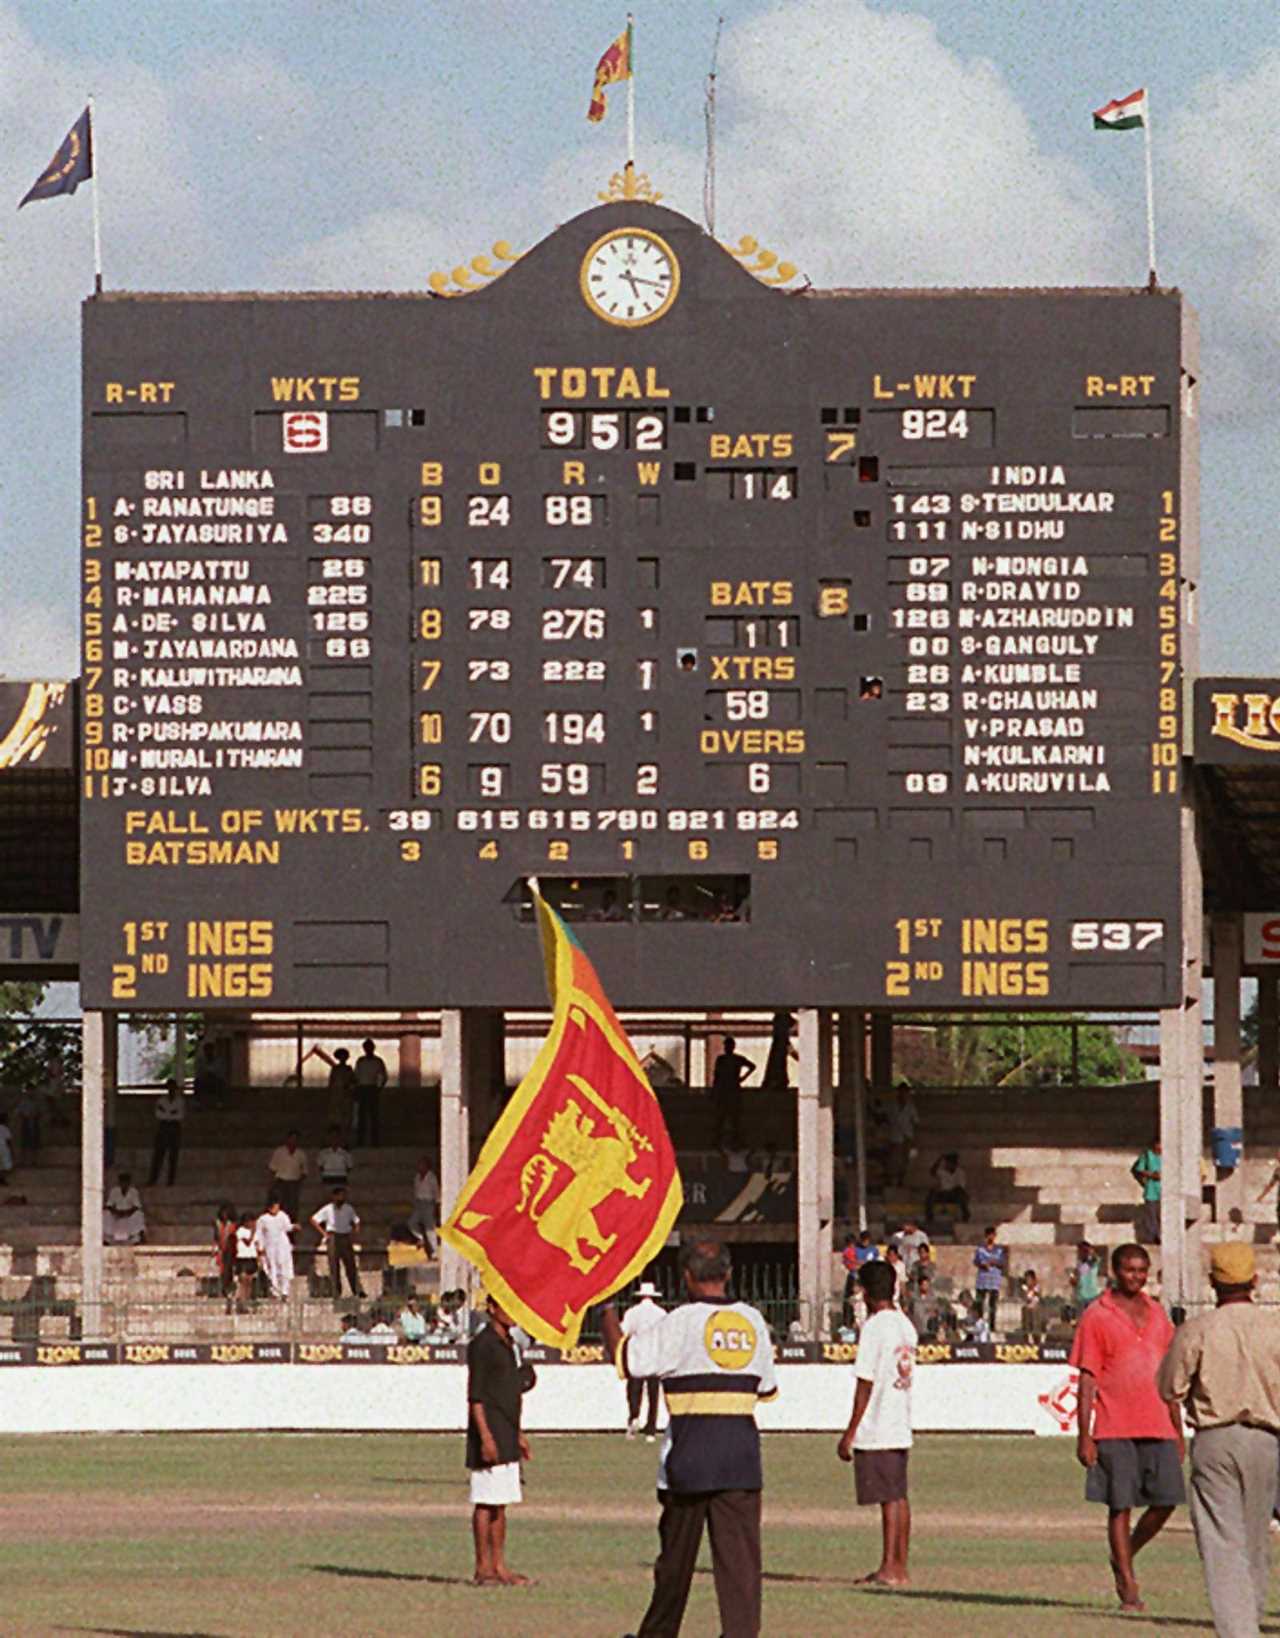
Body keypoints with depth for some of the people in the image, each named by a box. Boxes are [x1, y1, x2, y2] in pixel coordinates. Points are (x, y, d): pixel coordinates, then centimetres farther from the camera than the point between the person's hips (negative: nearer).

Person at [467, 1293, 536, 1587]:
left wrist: (518, 1435, 23)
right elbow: (475, 1395, -15)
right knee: (485, 1503, -6)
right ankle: (483, 1568, -4)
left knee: (500, 1504, 11)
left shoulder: (510, 1345, 17)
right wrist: (485, 1437, -21)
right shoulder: (482, 1345, -11)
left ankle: (499, 1566, 14)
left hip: (507, 1437, 9)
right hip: (490, 1435, -9)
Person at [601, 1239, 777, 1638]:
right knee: (739, 1552, -1)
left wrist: (606, 1311, 6)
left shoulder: (683, 1322, -9)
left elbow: (624, 1358, -8)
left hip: (691, 1450, -3)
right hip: (741, 1451, 3)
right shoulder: (752, 1321, 6)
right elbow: (767, 1388, 16)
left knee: (676, 1552, 11)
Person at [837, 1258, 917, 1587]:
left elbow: (866, 1383, -15)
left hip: (876, 1430, -8)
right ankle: (900, 1568, 14)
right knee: (898, 1497, 11)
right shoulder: (905, 1325, 11)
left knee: (888, 1498, -7)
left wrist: (850, 1433, -12)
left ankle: (888, 1569, -6)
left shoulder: (874, 1328, -13)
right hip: (901, 1427, 8)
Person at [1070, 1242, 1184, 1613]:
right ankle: (1128, 1587, 5)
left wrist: (1178, 1431, 16)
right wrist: (1084, 1436, -9)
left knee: (1166, 1500, -2)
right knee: (1120, 1506, -2)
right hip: (1114, 1429, -4)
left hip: (1157, 1426, 4)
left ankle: (1124, 1559, 22)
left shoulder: (1157, 1315, 14)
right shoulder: (1097, 1316, -1)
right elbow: (1087, 1378, -3)